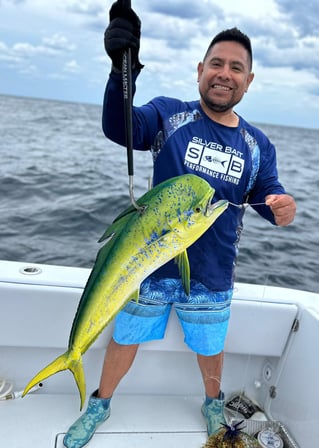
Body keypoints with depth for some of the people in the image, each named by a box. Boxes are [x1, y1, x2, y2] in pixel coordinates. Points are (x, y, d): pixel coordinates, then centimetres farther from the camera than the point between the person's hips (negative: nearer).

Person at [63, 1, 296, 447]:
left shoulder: (258, 145, -1)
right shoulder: (169, 114, -10)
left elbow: (269, 194, 3)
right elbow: (120, 128, -27)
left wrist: (283, 207, -22)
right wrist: (123, 70, -46)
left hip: (212, 276, 2)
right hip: (152, 263, -1)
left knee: (210, 347, 22)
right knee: (126, 339, 17)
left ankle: (214, 402, 54)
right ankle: (100, 404, 45)